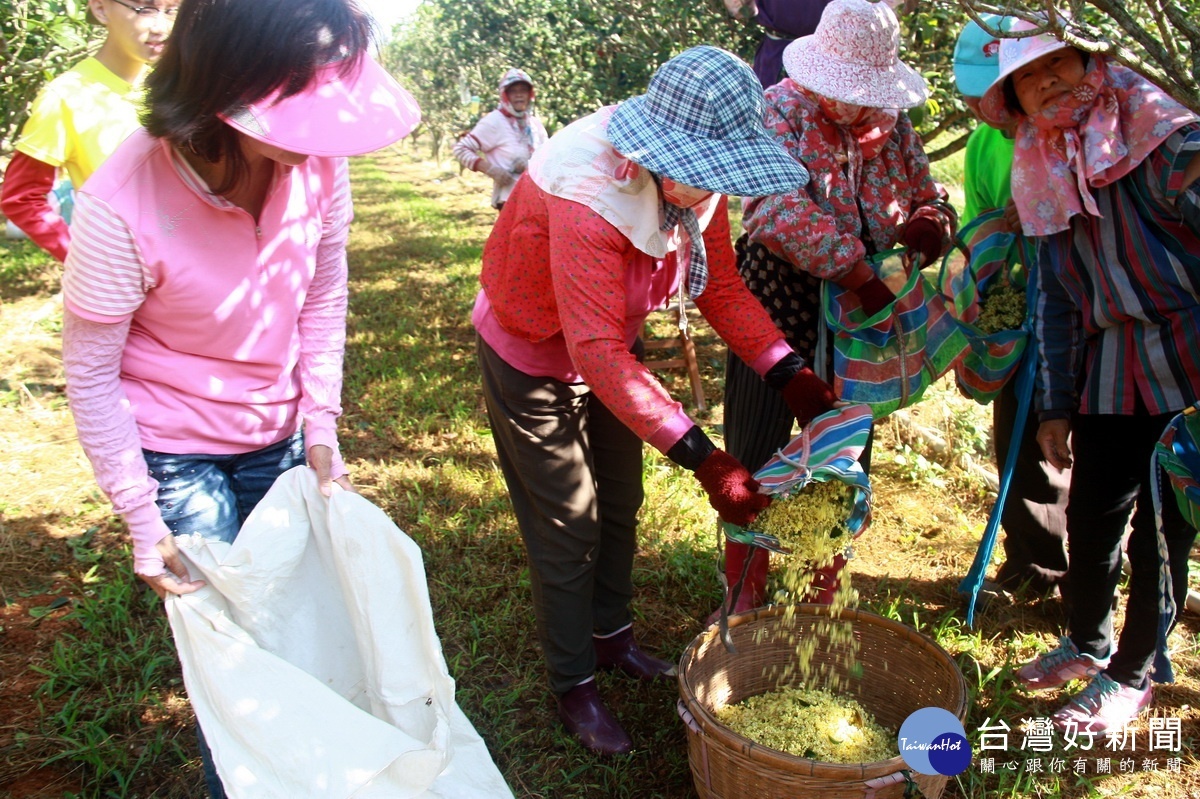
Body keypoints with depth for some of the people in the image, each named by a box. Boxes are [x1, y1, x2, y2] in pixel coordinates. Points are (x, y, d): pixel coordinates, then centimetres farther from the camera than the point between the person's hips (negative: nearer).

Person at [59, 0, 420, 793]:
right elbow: (89, 377, -15)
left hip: (280, 438, 4)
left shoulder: (319, 160, -17)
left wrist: (321, 425, -2)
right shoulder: (123, 207, -27)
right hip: (175, 451, -3)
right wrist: (142, 520, -11)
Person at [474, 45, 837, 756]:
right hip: (533, 358, -7)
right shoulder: (586, 197, -39)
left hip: (612, 345, 7)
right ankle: (575, 685, 24)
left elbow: (721, 285, -9)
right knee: (568, 531, 3)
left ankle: (611, 636, 42)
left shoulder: (695, 180, -16)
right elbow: (599, 355, -42)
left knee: (619, 504, 19)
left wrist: (793, 377, -21)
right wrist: (704, 459, -44)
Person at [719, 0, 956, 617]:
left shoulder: (892, 122, 6)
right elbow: (777, 204, -25)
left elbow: (932, 198, 13)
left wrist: (927, 225, -13)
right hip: (777, 311, -4)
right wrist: (858, 271, -29)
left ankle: (822, 599, 31)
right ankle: (743, 595, 25)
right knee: (755, 458, 4)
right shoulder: (781, 109, -9)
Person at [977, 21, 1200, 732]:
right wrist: (1055, 404, 10)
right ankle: (1088, 642, 36)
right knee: (1091, 515, 11)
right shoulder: (1045, 178, 8)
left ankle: (1133, 673, 23)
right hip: (1108, 371, 5)